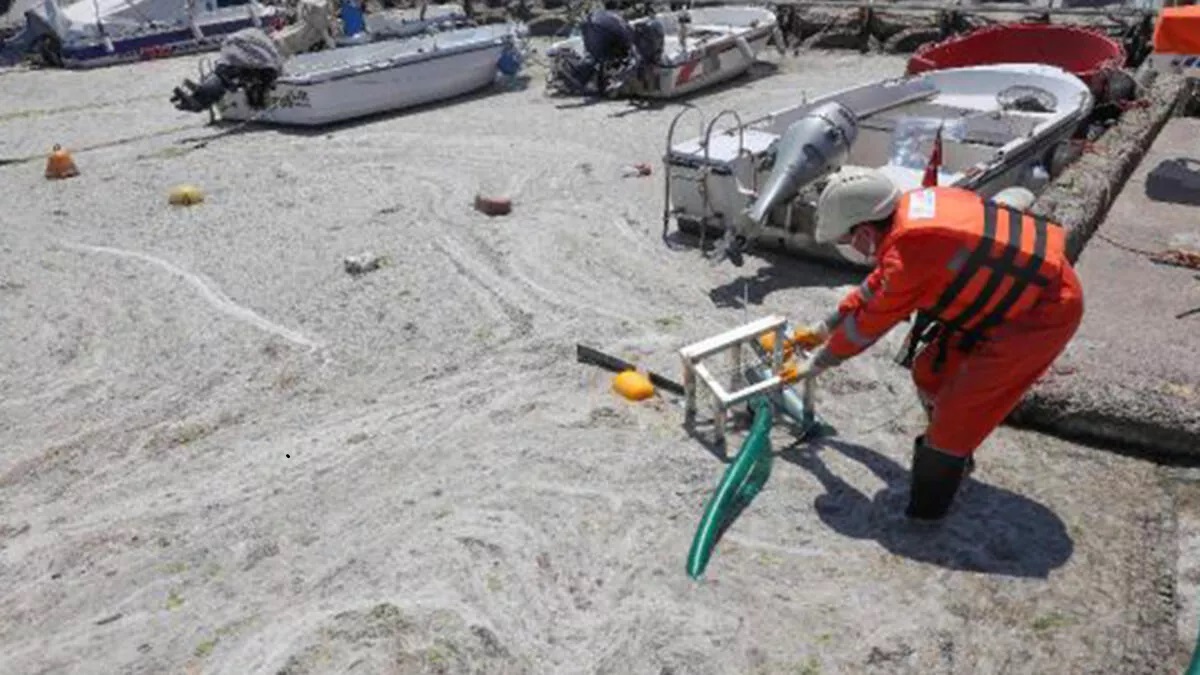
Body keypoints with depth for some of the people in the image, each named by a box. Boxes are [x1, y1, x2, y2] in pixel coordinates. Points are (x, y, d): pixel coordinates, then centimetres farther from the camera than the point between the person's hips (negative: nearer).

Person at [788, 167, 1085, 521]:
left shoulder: (909, 253, -30)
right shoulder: (912, 206, -3)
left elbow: (868, 325, -14)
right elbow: (879, 283, 12)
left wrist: (817, 364, 3)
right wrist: (824, 327, 22)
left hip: (1044, 311, -9)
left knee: (957, 408, -6)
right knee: (930, 371, 15)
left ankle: (925, 511, 12)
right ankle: (952, 456, 39)